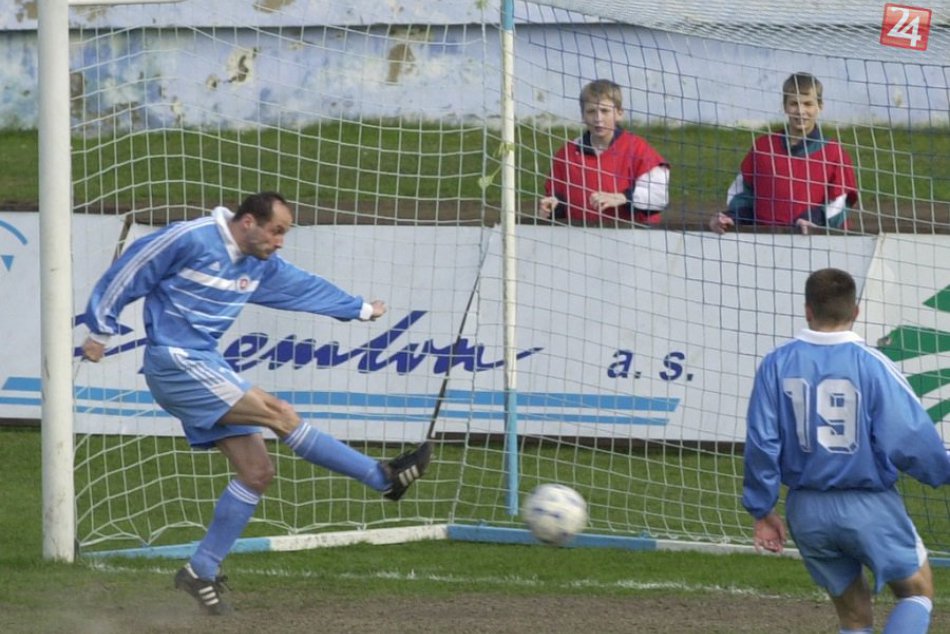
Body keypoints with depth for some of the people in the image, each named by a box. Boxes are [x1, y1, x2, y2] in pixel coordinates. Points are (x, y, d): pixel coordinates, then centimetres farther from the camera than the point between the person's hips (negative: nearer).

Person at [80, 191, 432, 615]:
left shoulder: (260, 266, 10)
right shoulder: (190, 240, -14)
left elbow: (306, 287, 27)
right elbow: (127, 273, -7)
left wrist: (361, 309, 36)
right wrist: (100, 331, -2)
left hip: (206, 366, 10)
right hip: (174, 362, -10)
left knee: (257, 472, 0)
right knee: (278, 414, -16)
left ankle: (201, 571, 6)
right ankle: (384, 478, -15)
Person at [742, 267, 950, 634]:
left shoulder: (776, 365, -3)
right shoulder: (872, 365, -14)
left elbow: (761, 443, -2)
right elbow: (911, 439, -13)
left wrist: (762, 510, 8)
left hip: (807, 511, 4)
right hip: (869, 507, -4)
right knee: (917, 591, 16)